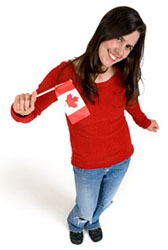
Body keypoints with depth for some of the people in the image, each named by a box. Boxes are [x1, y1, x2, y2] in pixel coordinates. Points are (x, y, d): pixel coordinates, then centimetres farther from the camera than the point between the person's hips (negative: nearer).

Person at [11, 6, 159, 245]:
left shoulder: (124, 75, -17)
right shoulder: (66, 73, -28)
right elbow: (32, 110, -22)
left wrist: (144, 121, 15)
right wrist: (22, 110, -44)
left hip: (121, 159, 3)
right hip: (87, 165, -3)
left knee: (104, 202, 31)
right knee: (85, 210, 24)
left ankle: (92, 221, 69)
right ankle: (75, 224, 64)